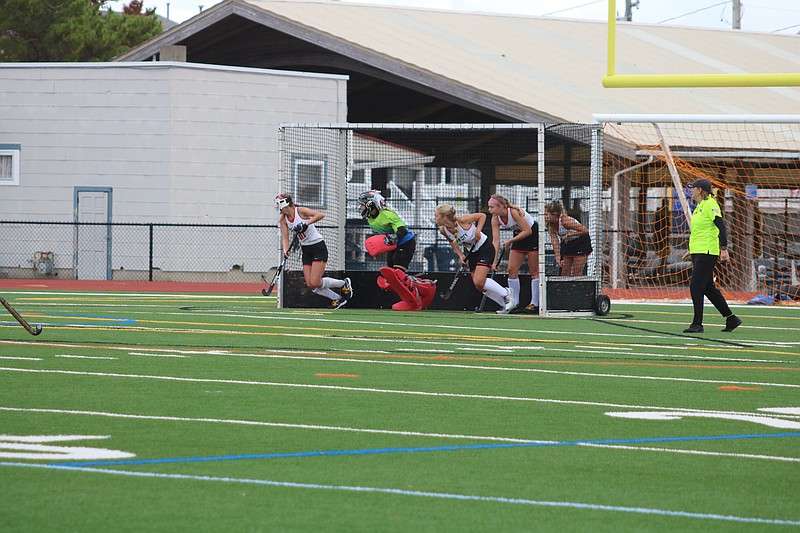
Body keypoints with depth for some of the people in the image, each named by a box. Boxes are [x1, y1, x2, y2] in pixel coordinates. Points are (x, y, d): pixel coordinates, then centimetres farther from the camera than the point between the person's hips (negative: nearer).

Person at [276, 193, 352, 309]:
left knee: (315, 283, -15)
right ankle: (337, 299, 15)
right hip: (306, 251, 7)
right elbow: (285, 237, -5)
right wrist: (286, 250, -24)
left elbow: (321, 215, -29)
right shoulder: (284, 220, 3)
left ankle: (344, 283, 7)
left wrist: (306, 224, -37)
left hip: (318, 247, -7)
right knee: (310, 285, -2)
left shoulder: (300, 211, -16)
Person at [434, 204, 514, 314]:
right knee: (479, 286, 2)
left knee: (479, 282, -19)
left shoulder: (462, 221, -28)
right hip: (471, 253, 7)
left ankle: (506, 293, 2)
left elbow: (482, 216, -14)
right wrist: (461, 255, -5)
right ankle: (504, 304, 19)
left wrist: (478, 231, -25)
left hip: (485, 248, -7)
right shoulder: (443, 230, -11)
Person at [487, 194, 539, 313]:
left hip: (533, 235, -7)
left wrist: (510, 241, -27)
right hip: (519, 237, 7)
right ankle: (515, 303, 5)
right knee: (512, 270, -1)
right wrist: (494, 261, -20)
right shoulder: (495, 219, -11)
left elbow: (527, 231, -28)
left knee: (534, 271, -5)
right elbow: (495, 240, -13)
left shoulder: (514, 212, -30)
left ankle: (534, 304, -1)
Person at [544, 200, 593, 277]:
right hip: (567, 244, 7)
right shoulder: (550, 225, -12)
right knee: (564, 274, 2)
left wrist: (569, 235, -28)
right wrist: (558, 258, -24)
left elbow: (585, 230, -30)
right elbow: (555, 242, -15)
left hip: (581, 243, -7)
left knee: (576, 275, -8)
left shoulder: (565, 221, -31)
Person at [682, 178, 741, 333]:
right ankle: (731, 319, 17)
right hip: (697, 251, 10)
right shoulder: (699, 206, 18)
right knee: (708, 288, 10)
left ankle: (697, 324, -6)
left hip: (707, 253, -10)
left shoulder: (710, 205, -11)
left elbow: (721, 227, -17)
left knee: (695, 286, -10)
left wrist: (724, 249, -22)